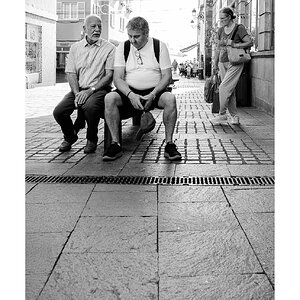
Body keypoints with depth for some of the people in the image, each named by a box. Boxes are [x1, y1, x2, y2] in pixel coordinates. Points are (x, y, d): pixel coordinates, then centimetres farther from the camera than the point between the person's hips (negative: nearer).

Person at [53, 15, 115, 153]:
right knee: (58, 112, -19)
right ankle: (70, 136, 15)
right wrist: (77, 93, -12)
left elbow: (109, 75, -6)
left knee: (90, 106, -36)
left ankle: (92, 139, -7)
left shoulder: (109, 48, 2)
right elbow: (71, 73, 6)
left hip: (99, 89, -3)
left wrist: (90, 90, -18)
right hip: (78, 89, 4)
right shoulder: (75, 47, 12)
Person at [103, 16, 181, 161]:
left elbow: (167, 76, -2)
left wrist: (152, 95, -19)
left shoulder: (159, 46, 3)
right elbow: (117, 78, -1)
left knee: (170, 98, -33)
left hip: (154, 91, -1)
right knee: (109, 98, -28)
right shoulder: (123, 47, 6)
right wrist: (131, 95, -21)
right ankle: (115, 144, -21)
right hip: (130, 92, 1)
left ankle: (169, 144, -22)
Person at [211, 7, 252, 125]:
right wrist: (215, 64, 17)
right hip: (223, 63, 6)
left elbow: (250, 42, -12)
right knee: (229, 91, 6)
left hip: (235, 63, -6)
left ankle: (222, 114, -2)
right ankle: (235, 116, 13)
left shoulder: (239, 28, -7)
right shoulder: (220, 30, 11)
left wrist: (234, 45, -19)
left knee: (224, 88, -14)